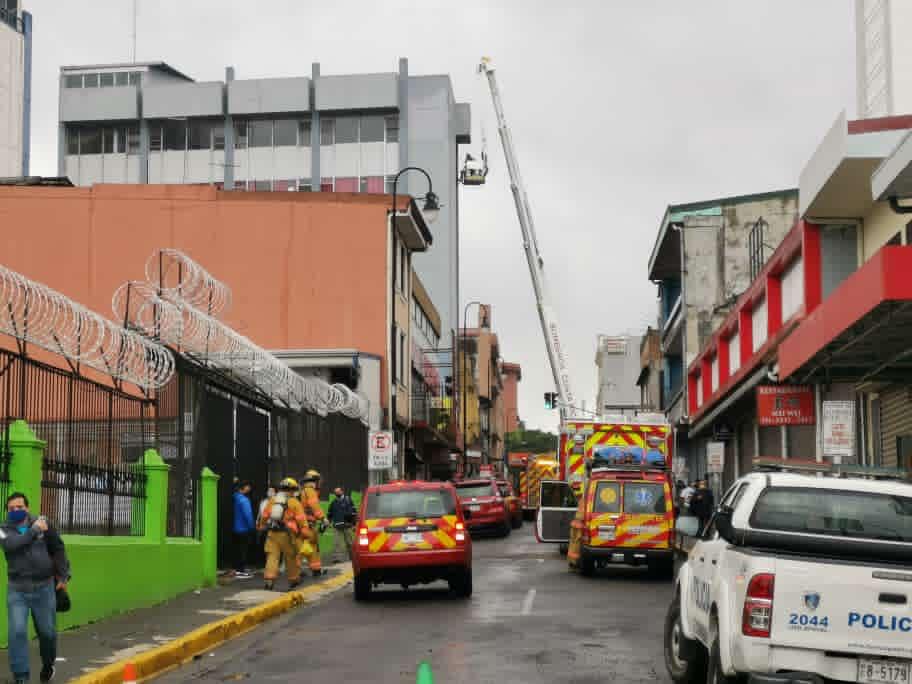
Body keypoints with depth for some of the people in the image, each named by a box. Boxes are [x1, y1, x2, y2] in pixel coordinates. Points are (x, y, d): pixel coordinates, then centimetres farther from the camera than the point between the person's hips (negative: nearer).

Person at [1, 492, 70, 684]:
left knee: (47, 632, 10)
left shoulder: (42, 524, 0)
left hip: (44, 588, 1)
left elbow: (58, 549, 9)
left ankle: (48, 665, 37)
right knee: (17, 632, -12)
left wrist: (63, 576, 9)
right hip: (17, 590, -1)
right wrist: (34, 531, -21)